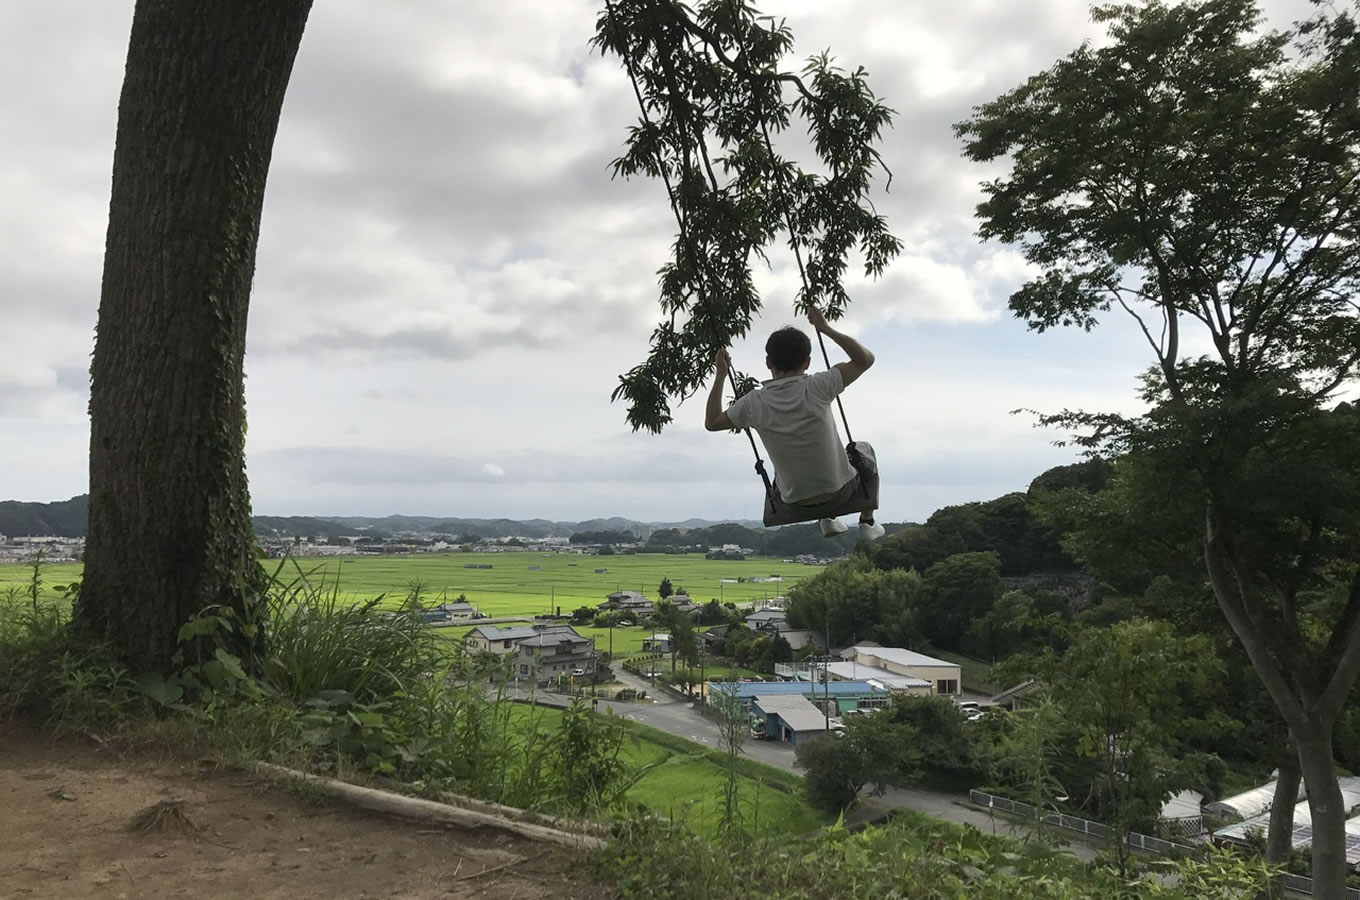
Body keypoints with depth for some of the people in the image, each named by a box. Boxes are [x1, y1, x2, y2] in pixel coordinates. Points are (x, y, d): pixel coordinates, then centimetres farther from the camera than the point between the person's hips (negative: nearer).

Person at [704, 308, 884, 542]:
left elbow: (711, 422, 5)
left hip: (795, 506, 3)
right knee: (863, 451, 31)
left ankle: (828, 521, 37)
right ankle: (868, 522, 33)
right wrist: (826, 329, -7)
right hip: (841, 494, -2)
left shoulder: (754, 403, -13)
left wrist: (720, 375, 8)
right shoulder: (817, 388, -20)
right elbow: (865, 358, -10)